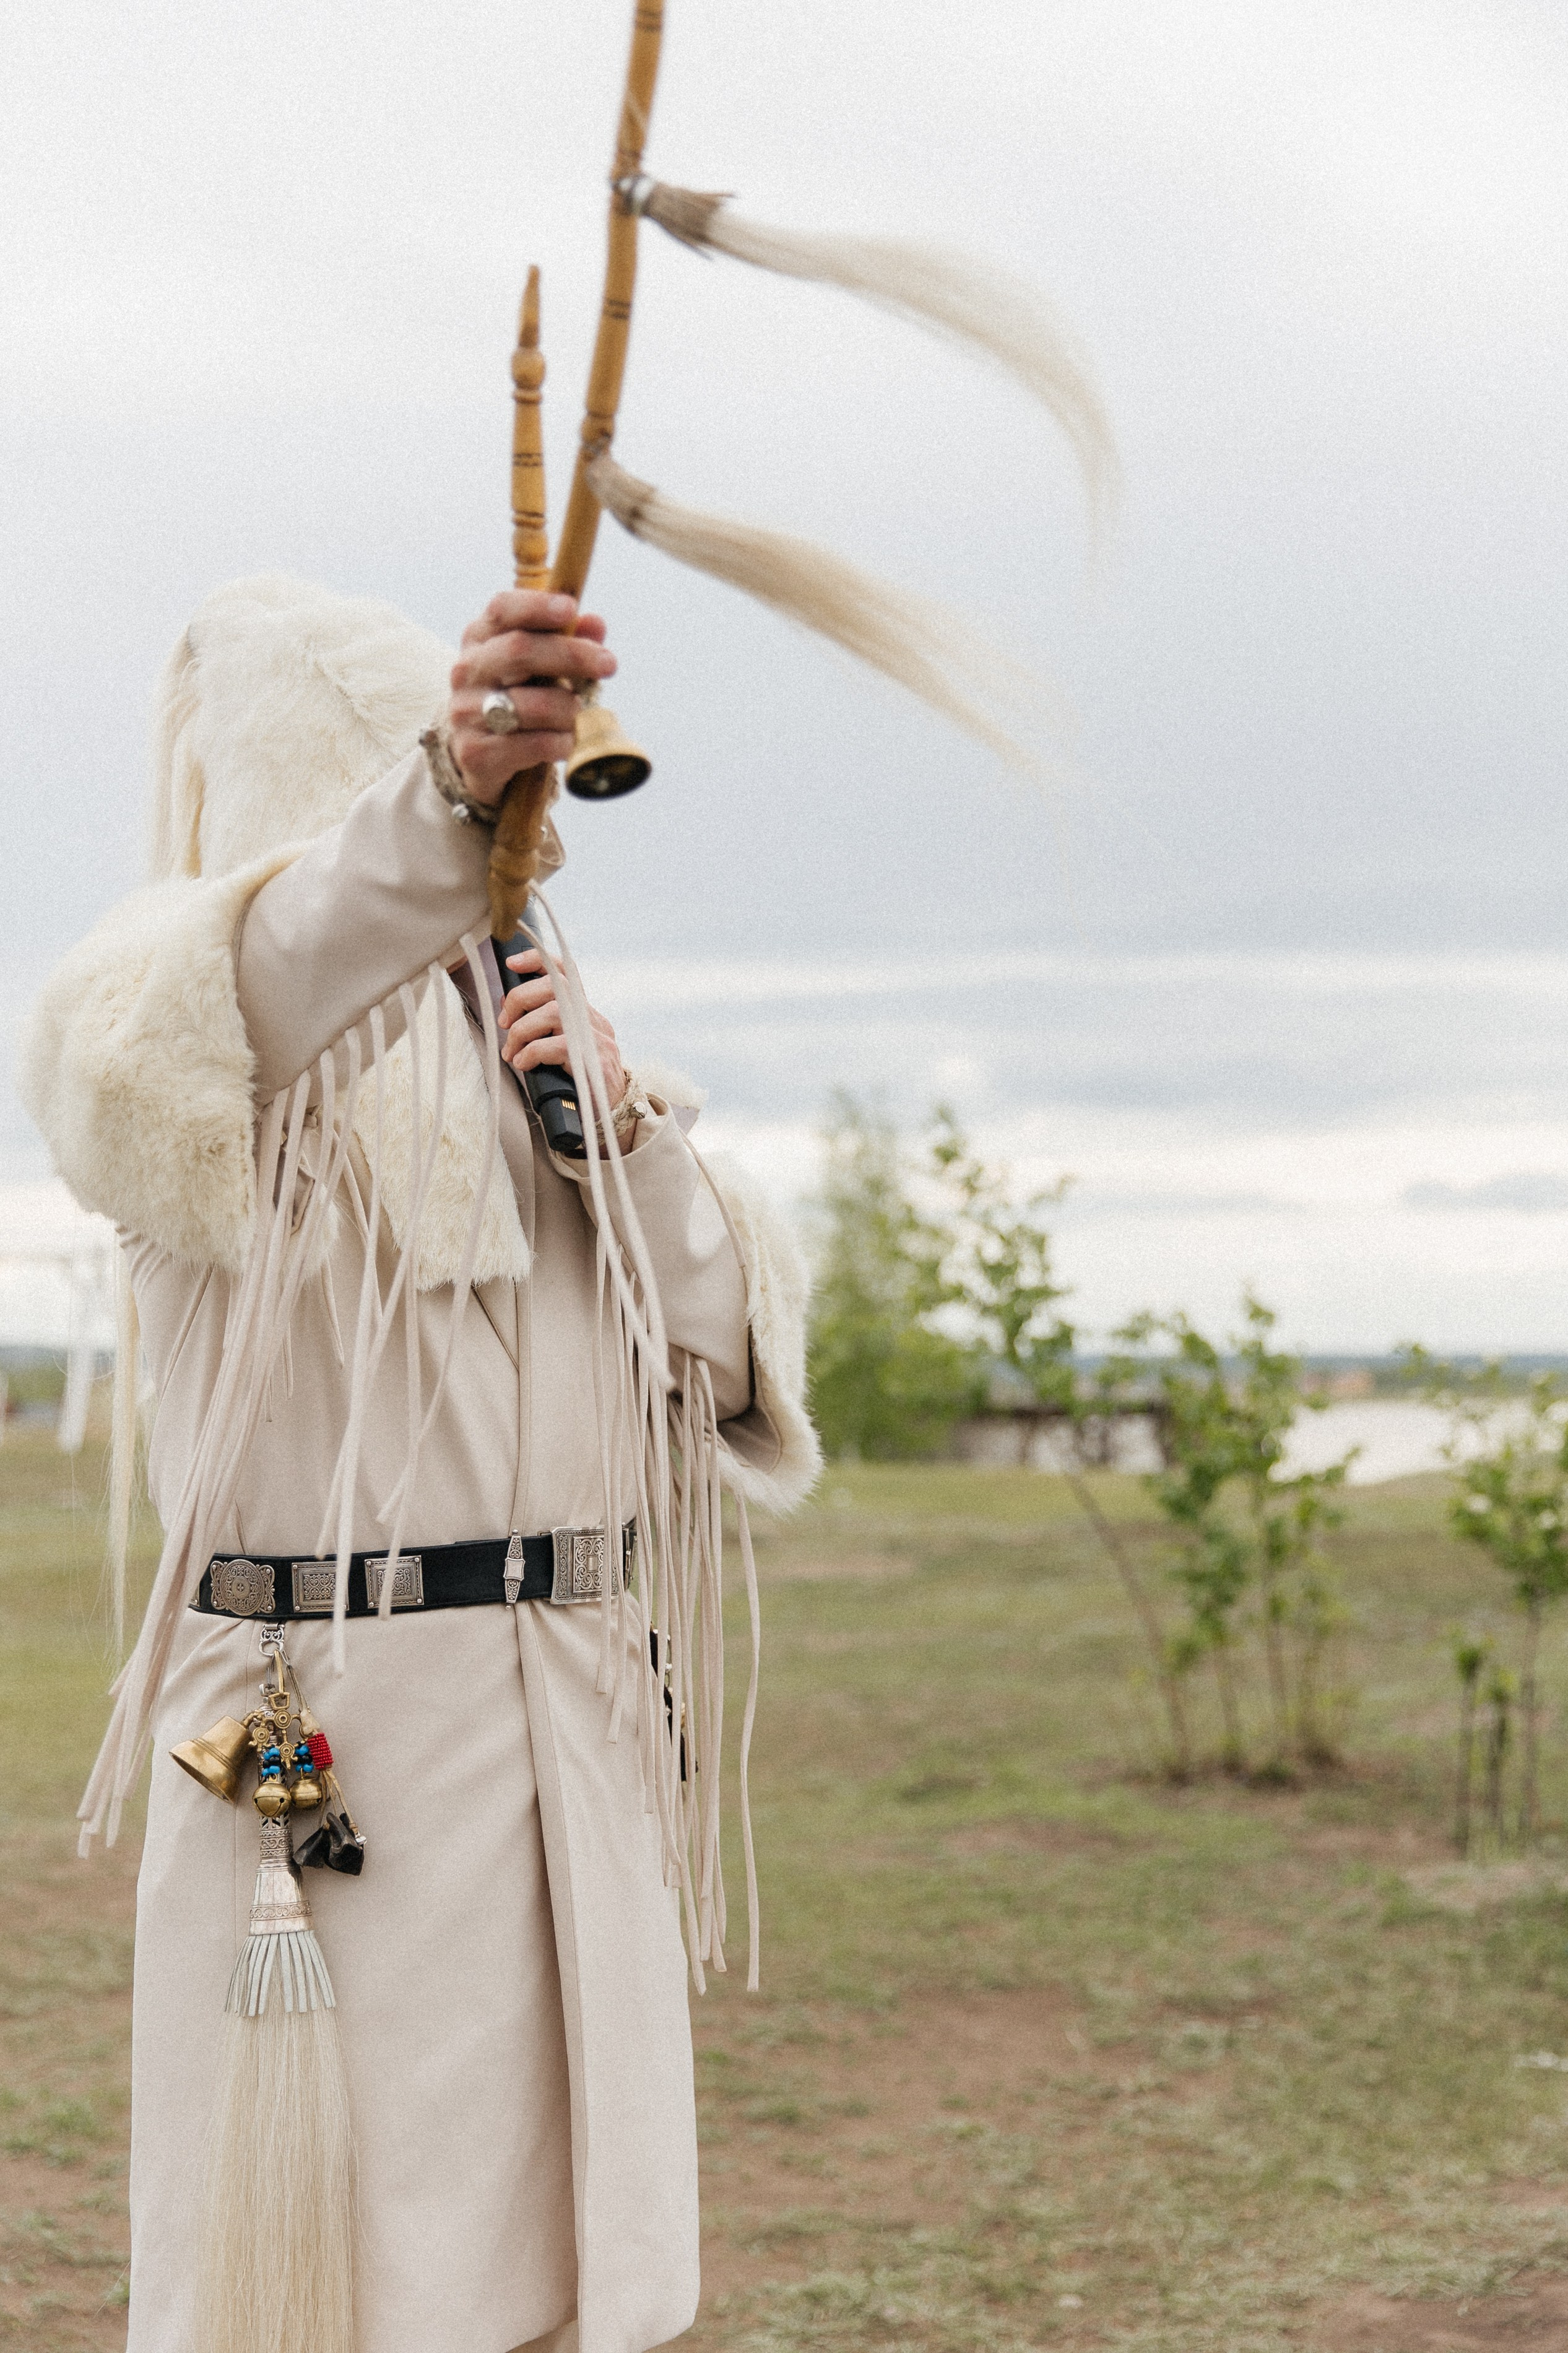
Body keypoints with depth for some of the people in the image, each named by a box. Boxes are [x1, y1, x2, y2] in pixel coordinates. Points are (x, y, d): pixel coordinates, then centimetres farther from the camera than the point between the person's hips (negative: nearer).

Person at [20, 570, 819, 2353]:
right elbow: (192, 1018, -31)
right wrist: (442, 793, -48)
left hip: (571, 1720, 6)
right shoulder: (216, 994, -2)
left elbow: (723, 1338, 15)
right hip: (319, 1719, -6)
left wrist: (628, 1134, -3)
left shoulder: (522, 1028, 18)